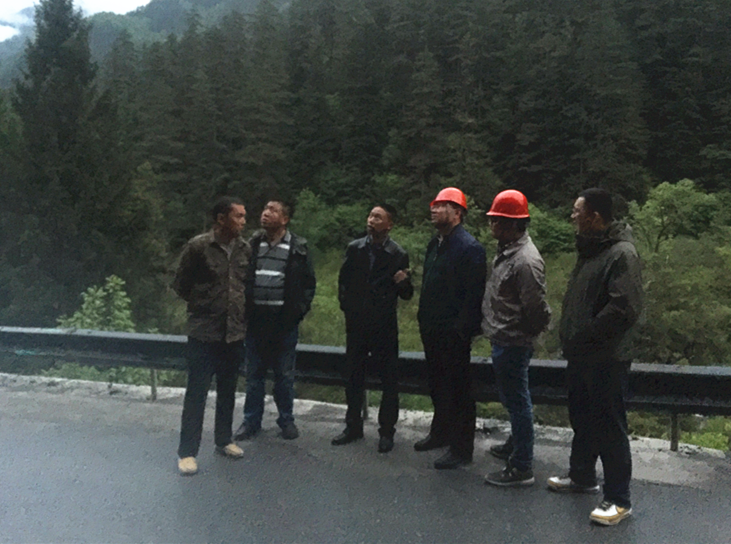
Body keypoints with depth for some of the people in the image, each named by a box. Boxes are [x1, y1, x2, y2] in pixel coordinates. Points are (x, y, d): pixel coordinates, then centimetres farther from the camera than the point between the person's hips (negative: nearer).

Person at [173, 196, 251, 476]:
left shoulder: (245, 248, 2)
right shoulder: (198, 246, -11)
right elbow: (180, 284, -1)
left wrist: (239, 310, 8)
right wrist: (202, 305, 6)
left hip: (234, 332, 5)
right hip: (204, 332, -4)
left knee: (227, 390, 15)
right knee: (196, 392, 1)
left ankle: (223, 440, 32)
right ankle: (187, 451, 12)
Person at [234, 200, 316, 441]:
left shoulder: (298, 247, -2)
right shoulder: (253, 244, 4)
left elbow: (308, 283, 3)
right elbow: (241, 277, 10)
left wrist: (300, 310, -4)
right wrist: (243, 308, 2)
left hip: (284, 320, -2)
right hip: (256, 318, 2)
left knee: (285, 374, 9)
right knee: (253, 373, 11)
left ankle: (286, 420, 24)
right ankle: (251, 421, 24)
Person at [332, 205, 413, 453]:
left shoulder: (398, 254, -7)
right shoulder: (354, 248, 2)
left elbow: (406, 295, -5)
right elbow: (343, 281, 12)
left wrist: (404, 282, -26)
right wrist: (347, 307, 4)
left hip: (385, 326, -3)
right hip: (357, 324, 4)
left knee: (388, 380, 5)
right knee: (353, 377, 13)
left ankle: (386, 431, 18)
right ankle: (353, 426, 27)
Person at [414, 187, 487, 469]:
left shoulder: (469, 247, -16)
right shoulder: (435, 244, 12)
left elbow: (474, 295, -20)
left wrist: (462, 330, -21)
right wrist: (424, 318, 12)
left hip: (453, 333, -9)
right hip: (432, 330, 9)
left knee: (458, 390, 2)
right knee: (438, 385, 21)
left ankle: (462, 448, 15)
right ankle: (441, 432, 38)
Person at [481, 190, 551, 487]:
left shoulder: (526, 261, -23)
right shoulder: (506, 251, 8)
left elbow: (537, 309, -22)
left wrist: (520, 334, -7)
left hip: (512, 345, -10)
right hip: (503, 341, 10)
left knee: (517, 402, 1)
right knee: (512, 399, 24)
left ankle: (522, 469, 13)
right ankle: (516, 445, 44)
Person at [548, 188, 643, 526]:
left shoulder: (622, 253, -18)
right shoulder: (589, 250, 12)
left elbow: (625, 308, -26)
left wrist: (584, 335, -19)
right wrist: (569, 336, 8)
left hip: (606, 358, -9)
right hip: (581, 354, 9)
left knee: (609, 427, 1)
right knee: (582, 419, 20)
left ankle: (619, 499, 14)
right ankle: (582, 476, 37)